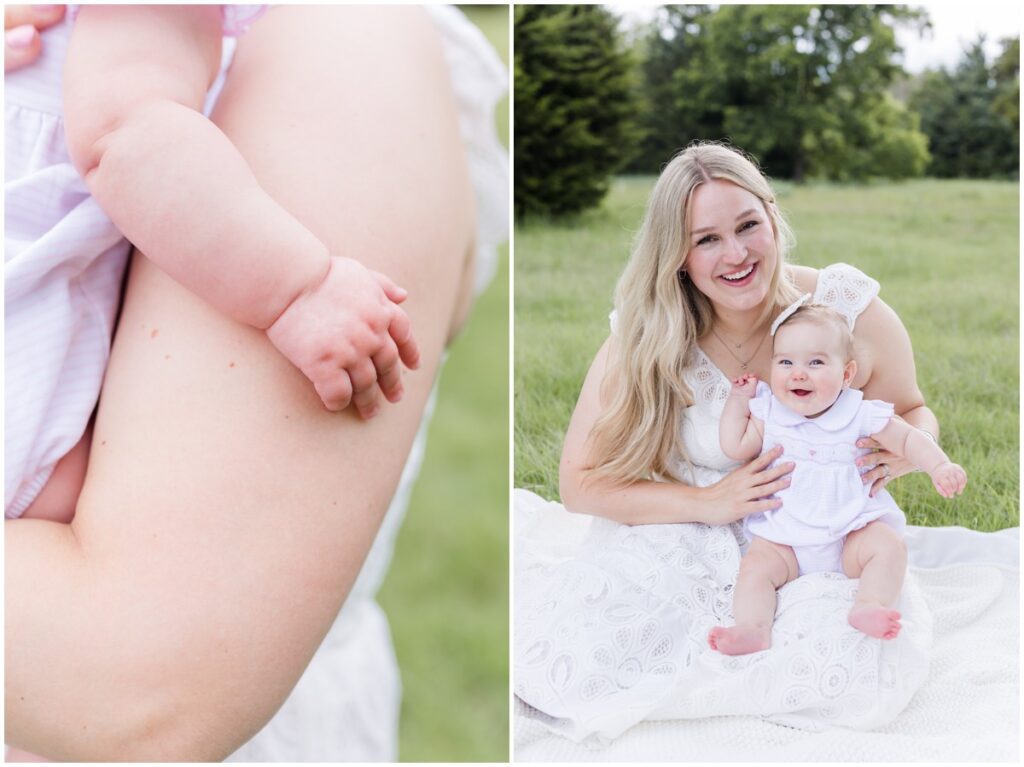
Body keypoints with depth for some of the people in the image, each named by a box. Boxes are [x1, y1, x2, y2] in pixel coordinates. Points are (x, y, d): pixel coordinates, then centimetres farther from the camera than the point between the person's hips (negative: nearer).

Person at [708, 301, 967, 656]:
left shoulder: (859, 414, -3)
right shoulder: (768, 412, 5)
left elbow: (908, 439, 3)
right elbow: (735, 448, 5)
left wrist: (940, 466, -14)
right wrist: (738, 400, 4)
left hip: (849, 536, -1)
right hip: (783, 541, 1)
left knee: (890, 545, -26)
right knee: (755, 564, -25)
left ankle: (870, 606, -38)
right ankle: (753, 629, -38)